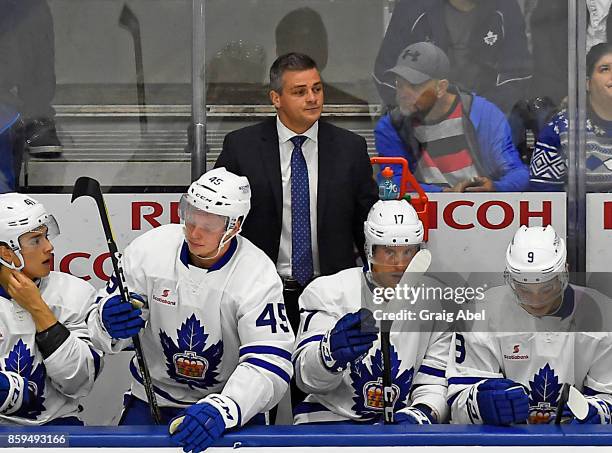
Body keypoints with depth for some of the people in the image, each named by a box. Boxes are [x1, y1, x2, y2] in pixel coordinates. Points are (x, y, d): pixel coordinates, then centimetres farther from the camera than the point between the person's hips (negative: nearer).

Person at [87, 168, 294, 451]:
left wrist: (221, 410, -39)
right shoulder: (148, 250, -10)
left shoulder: (258, 276, -16)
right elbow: (100, 325, -2)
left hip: (229, 403, -1)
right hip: (152, 400, 2)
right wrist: (109, 323, -26)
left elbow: (269, 364, -23)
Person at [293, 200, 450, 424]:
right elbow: (307, 376, -14)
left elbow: (433, 386, 5)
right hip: (328, 419, -2)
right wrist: (332, 351, -36)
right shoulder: (328, 291, -5)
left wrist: (422, 413, -18)